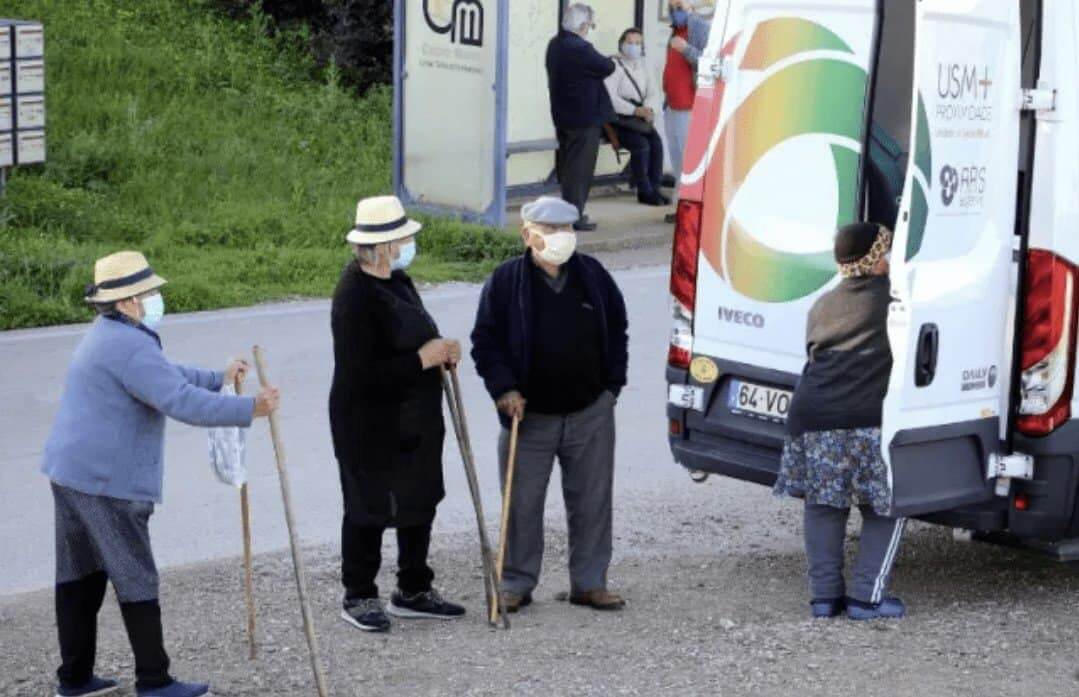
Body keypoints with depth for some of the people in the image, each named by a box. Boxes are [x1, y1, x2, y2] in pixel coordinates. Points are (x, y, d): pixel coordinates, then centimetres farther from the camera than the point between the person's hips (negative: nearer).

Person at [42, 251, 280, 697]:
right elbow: (184, 403, -25)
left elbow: (166, 376, 30)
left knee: (80, 576, 13)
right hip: (106, 481, -10)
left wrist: (219, 378, 36)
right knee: (136, 582, -3)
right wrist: (250, 410, -20)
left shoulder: (109, 335, 16)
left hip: (70, 472, 10)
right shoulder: (130, 346, -18)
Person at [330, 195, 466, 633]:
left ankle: (413, 592, 30)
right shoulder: (355, 297, -23)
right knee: (369, 512, 4)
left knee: (420, 505, 17)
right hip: (371, 429, -9)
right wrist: (423, 359, -23)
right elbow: (362, 375, -28)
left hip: (415, 424, 9)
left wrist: (440, 349, 2)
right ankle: (359, 598, 19)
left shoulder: (396, 281, 7)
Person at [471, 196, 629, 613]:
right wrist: (504, 389, -12)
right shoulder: (505, 281, -5)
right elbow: (485, 341, -1)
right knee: (522, 503, 3)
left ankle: (589, 583, 17)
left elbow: (617, 331, 15)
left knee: (592, 502, 6)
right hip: (530, 415, -2)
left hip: (591, 414, 2)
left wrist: (612, 385, 9)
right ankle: (517, 584, 15)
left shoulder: (593, 276, 4)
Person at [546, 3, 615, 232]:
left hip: (562, 116, 9)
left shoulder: (555, 45, 6)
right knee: (580, 169, -2)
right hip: (584, 118, -9)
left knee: (567, 167, 16)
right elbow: (608, 67, -14)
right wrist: (607, 61, 9)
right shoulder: (581, 49, -23)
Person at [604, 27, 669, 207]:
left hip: (639, 118, 6)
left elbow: (653, 93, 9)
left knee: (656, 143, -20)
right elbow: (610, 98, -18)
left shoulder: (643, 65, 14)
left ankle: (655, 188, -12)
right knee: (641, 144, -27)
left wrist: (649, 109, -14)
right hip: (618, 119, -6)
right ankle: (644, 192, -15)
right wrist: (636, 110, -24)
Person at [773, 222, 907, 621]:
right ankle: (867, 596, 4)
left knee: (822, 505, 19)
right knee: (885, 510, 10)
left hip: (811, 416, 5)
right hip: (868, 421, -5)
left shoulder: (822, 307, 21)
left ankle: (824, 594, 17)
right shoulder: (895, 296, 3)